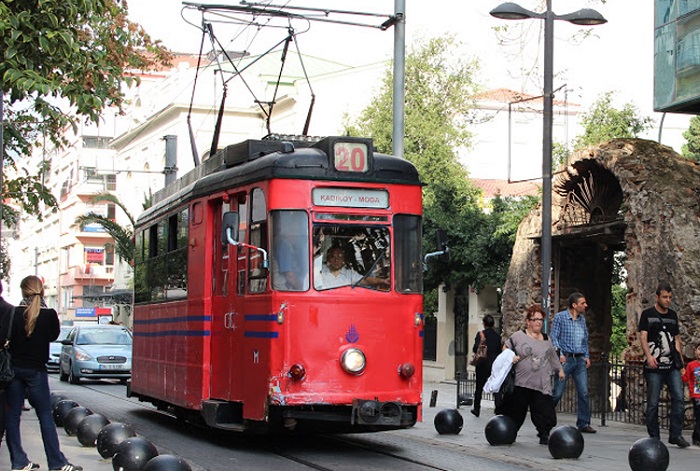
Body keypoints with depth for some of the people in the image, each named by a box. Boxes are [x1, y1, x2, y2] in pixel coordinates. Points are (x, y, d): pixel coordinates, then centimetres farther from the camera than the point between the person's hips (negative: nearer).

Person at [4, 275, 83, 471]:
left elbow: (7, 337, -1)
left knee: (12, 415, 9)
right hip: (36, 370, -1)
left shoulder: (14, 313, -6)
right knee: (45, 416, 3)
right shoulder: (49, 314, -9)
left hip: (13, 368, 2)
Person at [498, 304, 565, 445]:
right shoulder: (519, 336, 2)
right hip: (521, 384, -2)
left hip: (541, 384, 3)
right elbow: (506, 347, 10)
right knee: (516, 412, 4)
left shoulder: (546, 340, 14)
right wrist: (510, 356, -8)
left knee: (544, 411, -10)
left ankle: (544, 434, 3)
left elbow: (553, 356, 28)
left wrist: (560, 369, 33)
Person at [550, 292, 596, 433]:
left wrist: (587, 356, 10)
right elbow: (553, 337, -4)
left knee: (584, 393, 0)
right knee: (557, 392, -4)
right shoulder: (560, 317, -2)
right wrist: (559, 353, -15)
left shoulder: (582, 319, 14)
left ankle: (583, 423, 8)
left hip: (580, 359, 5)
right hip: (566, 358, -5)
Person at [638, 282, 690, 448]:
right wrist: (649, 356, -20)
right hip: (654, 366, -4)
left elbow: (676, 338, 22)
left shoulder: (673, 315, 17)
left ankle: (675, 434, -2)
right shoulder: (647, 314, 3)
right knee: (653, 402, 0)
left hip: (672, 366, 4)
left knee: (679, 398, -7)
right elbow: (643, 337, -5)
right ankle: (654, 437, 8)